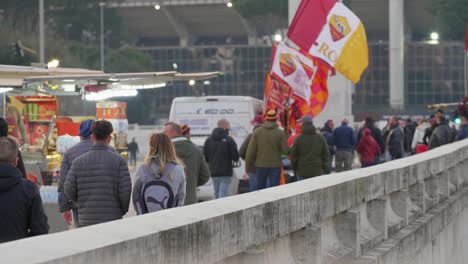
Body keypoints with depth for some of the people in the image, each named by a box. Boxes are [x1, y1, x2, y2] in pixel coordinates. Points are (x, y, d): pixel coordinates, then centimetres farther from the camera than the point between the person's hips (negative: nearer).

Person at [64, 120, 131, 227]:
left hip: (86, 220, 2)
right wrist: (122, 210, 10)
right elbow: (125, 190, -8)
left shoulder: (78, 161, 2)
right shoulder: (118, 160, -4)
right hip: (112, 221, -1)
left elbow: (69, 191, 0)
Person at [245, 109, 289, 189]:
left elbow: (251, 151, -4)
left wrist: (248, 166, 4)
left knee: (260, 188, 13)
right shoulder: (280, 133, -7)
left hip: (260, 165, 2)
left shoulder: (257, 132, -3)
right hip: (275, 165, -2)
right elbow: (285, 151, -7)